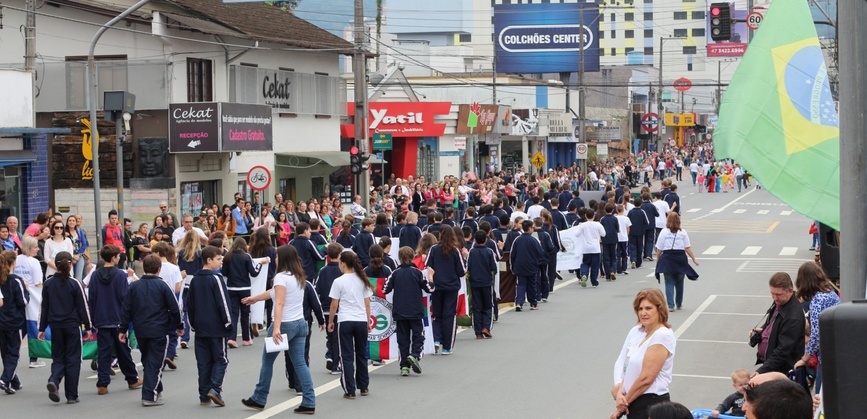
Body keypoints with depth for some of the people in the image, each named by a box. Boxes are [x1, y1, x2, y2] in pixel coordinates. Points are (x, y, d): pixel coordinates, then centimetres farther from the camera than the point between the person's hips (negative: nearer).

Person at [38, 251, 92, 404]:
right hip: (73, 326, -3)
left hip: (55, 326, 3)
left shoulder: (48, 284, 1)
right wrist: (88, 327, 3)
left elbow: (44, 307, 5)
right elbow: (83, 306, -5)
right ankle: (71, 395, 5)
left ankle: (54, 381, -16)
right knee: (73, 359, 5)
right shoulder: (74, 284, -8)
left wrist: (42, 328, 11)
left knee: (58, 357, 13)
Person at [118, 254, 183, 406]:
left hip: (140, 331, 4)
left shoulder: (133, 286, 3)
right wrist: (179, 326, 10)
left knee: (146, 361, 19)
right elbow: (174, 308, -4)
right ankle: (150, 396, -7)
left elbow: (126, 309, 4)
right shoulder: (162, 286, -7)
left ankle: (155, 391, 27)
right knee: (155, 363, -1)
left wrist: (123, 329, 10)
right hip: (159, 331, -4)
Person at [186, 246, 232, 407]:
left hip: (200, 327, 6)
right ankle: (215, 388, -14)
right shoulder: (216, 279, -12)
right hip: (217, 327, -6)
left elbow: (190, 304, 14)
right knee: (220, 359, 3)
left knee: (203, 362, 9)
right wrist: (228, 324, -7)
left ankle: (204, 396, 7)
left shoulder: (195, 280, 10)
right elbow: (223, 303, -14)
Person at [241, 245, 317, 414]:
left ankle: (259, 400, 19)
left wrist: (276, 328, -31)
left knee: (267, 361, 9)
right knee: (300, 363, 6)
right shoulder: (299, 277, 14)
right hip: (300, 324, 8)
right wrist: (255, 298, 38)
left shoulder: (281, 277, -12)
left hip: (285, 324, -8)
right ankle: (309, 403, -2)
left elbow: (279, 303, -23)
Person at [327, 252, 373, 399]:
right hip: (361, 321, 4)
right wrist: (368, 321, 18)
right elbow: (367, 303, 9)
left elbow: (334, 305, -5)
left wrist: (330, 322, 7)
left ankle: (350, 391, -1)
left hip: (345, 322, -4)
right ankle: (364, 387, 26)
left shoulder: (339, 282, -8)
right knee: (362, 355, 17)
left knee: (347, 357, 1)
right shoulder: (363, 280, 6)